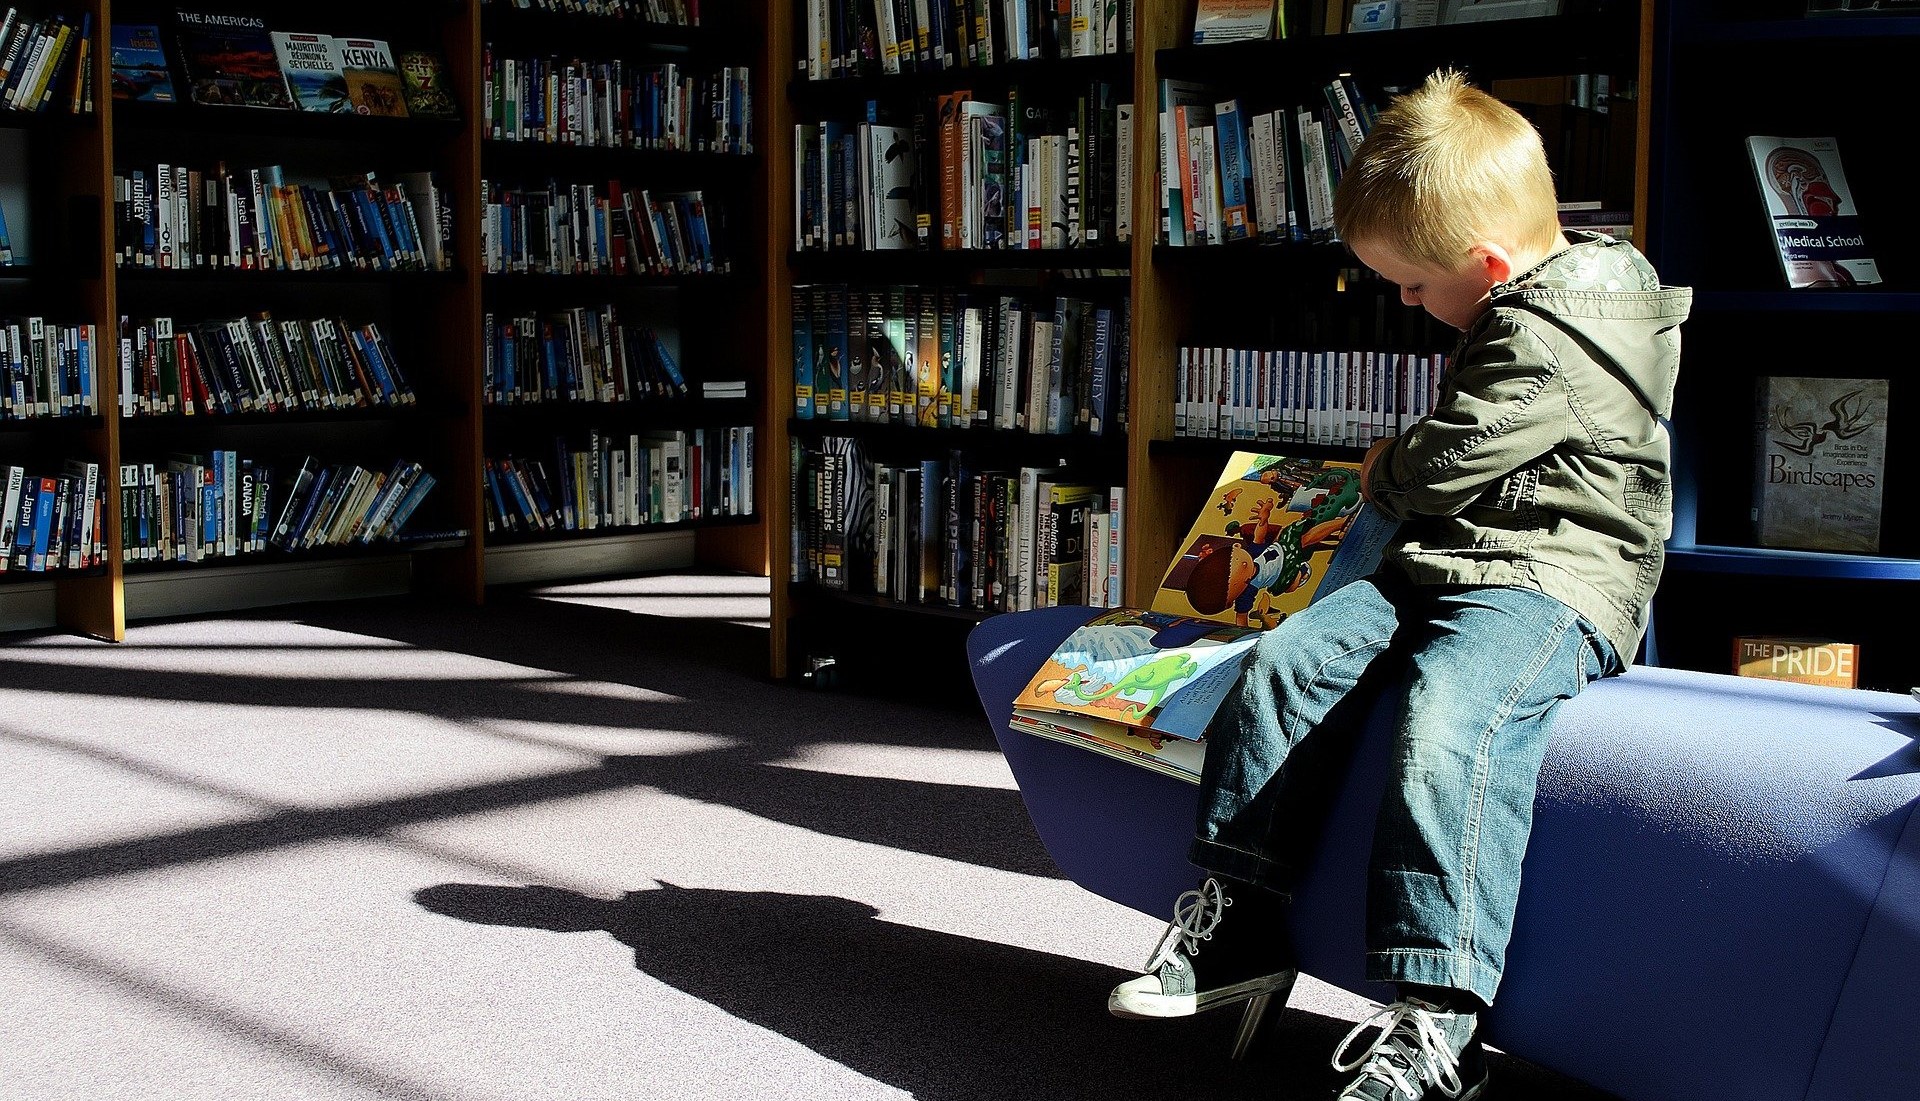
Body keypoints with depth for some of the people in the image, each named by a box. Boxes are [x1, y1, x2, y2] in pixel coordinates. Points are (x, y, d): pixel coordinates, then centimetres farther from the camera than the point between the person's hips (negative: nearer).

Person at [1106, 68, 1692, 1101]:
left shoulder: (1548, 340, -17)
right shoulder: (1533, 302, 16)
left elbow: (1445, 463, -15)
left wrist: (1387, 475, 4)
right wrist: (1406, 471, 26)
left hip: (1556, 584, -10)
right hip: (1443, 565, 10)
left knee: (1442, 723, -35)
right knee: (1285, 662, -4)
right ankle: (1240, 918, 0)